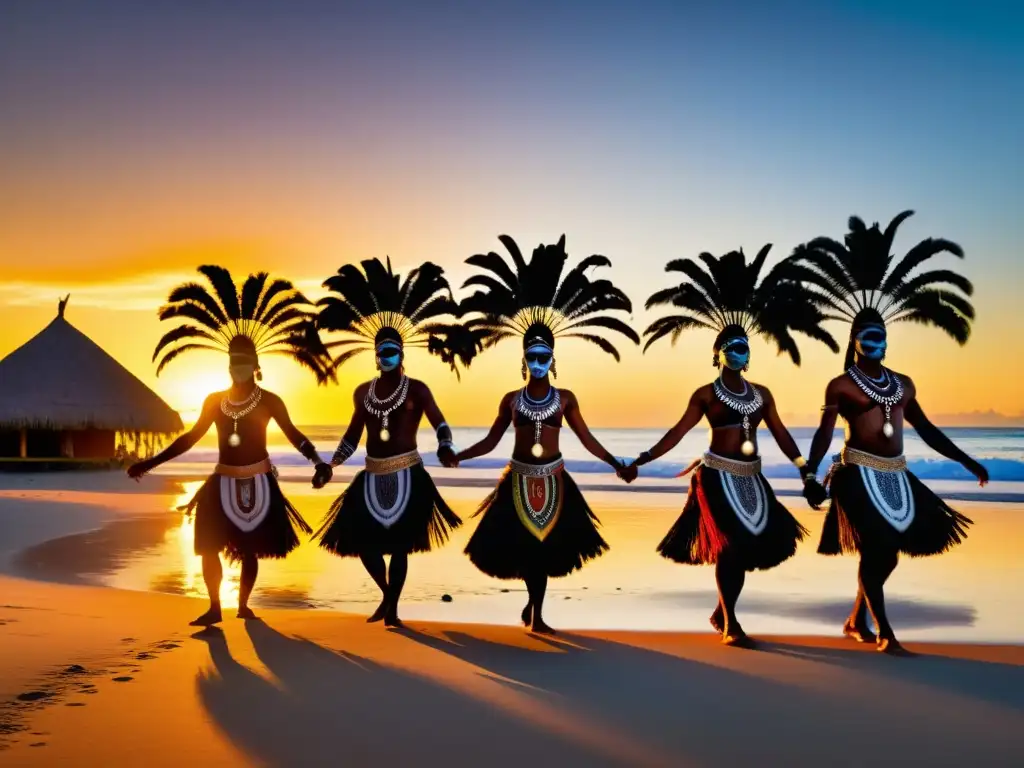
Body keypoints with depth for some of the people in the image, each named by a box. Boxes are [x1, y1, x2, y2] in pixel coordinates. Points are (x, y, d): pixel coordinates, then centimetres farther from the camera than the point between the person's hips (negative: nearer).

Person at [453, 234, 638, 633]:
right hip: (520, 478, 0)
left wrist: (615, 463, -5)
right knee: (522, 542, 3)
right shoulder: (511, 400, 1)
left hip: (553, 478, 0)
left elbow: (586, 438, 2)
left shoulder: (566, 399, 1)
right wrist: (457, 456, -6)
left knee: (547, 542, 3)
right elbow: (491, 441, 4)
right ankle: (534, 603, 28)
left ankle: (535, 611, 17)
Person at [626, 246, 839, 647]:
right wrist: (640, 460, -12)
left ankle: (721, 612, 24)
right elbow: (677, 433, -5)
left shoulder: (761, 394, 11)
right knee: (730, 546, -9)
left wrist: (804, 468, 7)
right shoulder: (705, 395, -2)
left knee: (752, 544, 5)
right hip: (717, 476, -5)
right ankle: (730, 625, 3)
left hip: (750, 479, 5)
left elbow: (780, 433, 13)